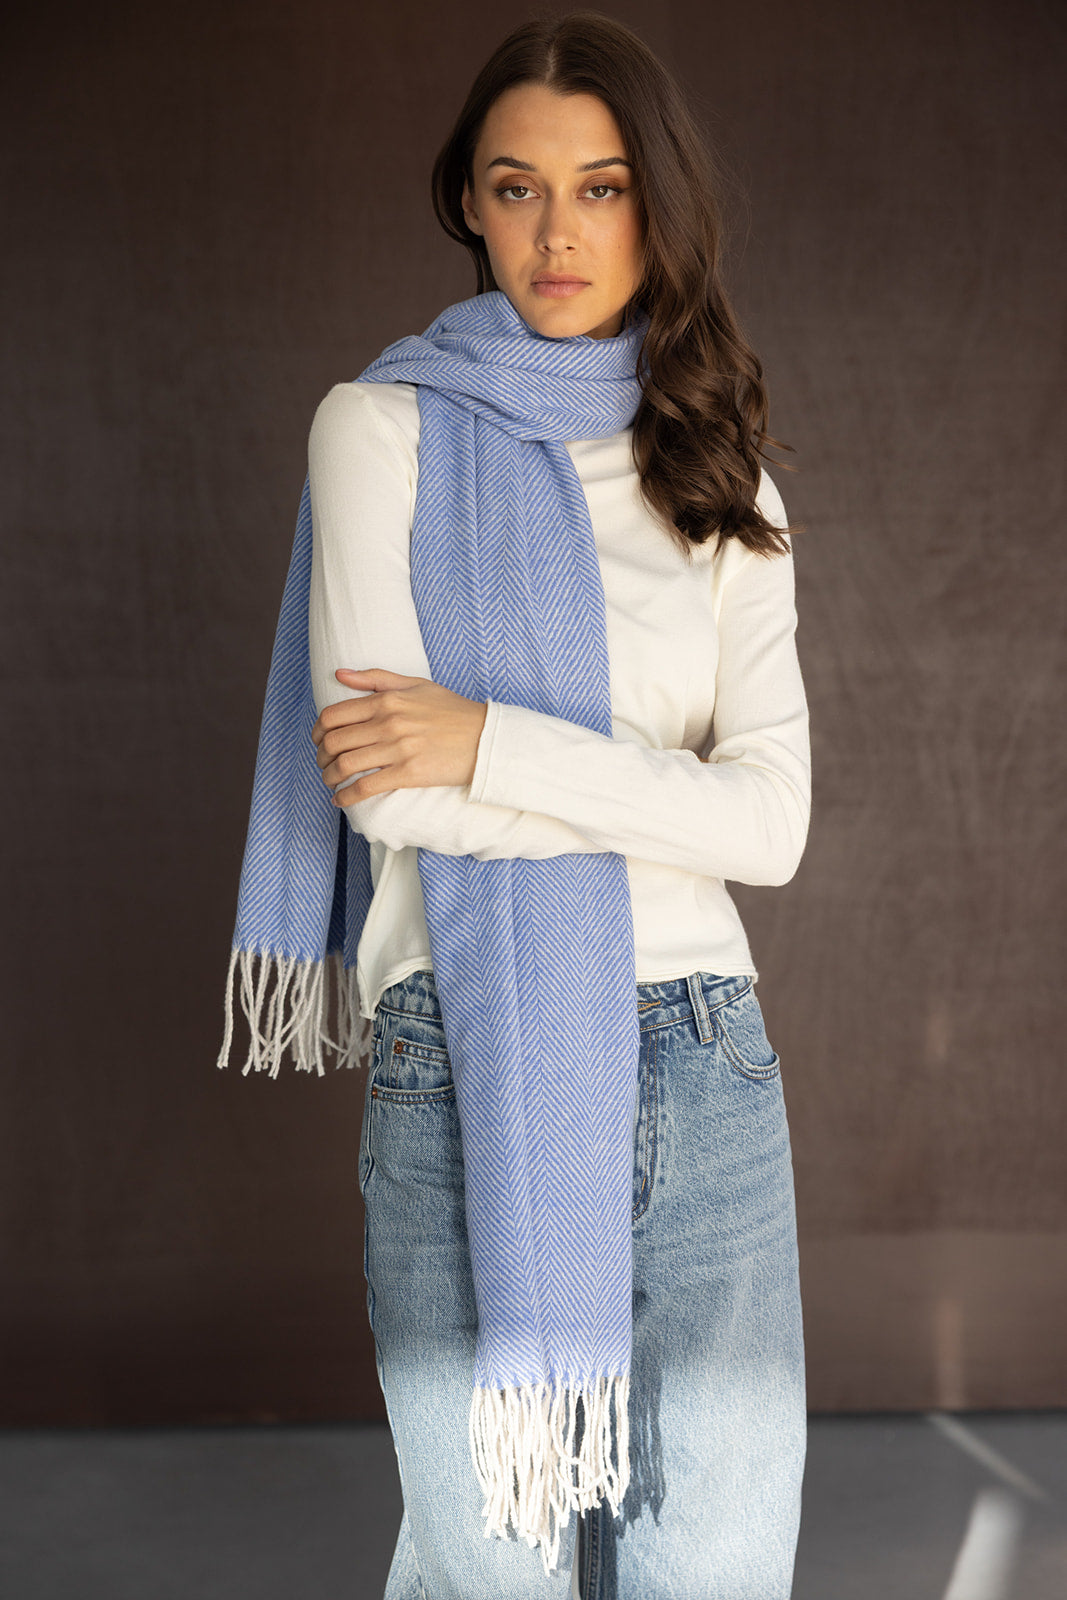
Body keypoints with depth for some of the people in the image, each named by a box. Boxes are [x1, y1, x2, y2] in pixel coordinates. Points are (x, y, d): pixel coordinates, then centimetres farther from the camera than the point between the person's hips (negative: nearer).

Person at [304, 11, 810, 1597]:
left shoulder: (725, 489, 12)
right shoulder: (387, 428, 3)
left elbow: (775, 824, -3)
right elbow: (390, 791, -10)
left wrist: (491, 743, -13)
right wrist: (674, 797, -5)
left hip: (701, 1069, 3)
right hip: (463, 1069, -2)